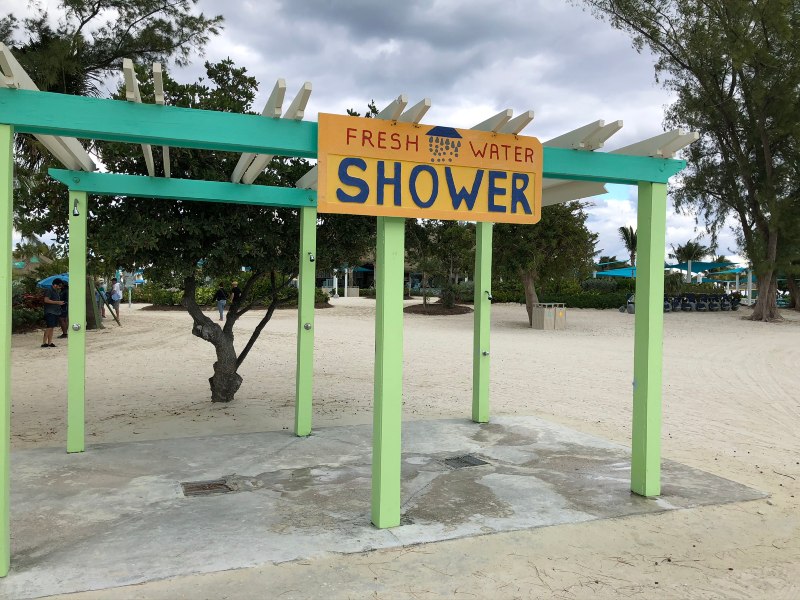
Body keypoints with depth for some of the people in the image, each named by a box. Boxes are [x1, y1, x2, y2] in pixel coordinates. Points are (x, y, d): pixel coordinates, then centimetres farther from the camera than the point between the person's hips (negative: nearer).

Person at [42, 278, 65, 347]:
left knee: (51, 327, 9)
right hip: (50, 312, -9)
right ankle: (44, 343, -9)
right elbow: (46, 300, -18)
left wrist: (61, 303, 13)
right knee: (49, 327, -11)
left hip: (56, 312, 9)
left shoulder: (57, 292, 18)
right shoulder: (49, 291, -9)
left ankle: (50, 343, 11)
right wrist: (57, 302, -19)